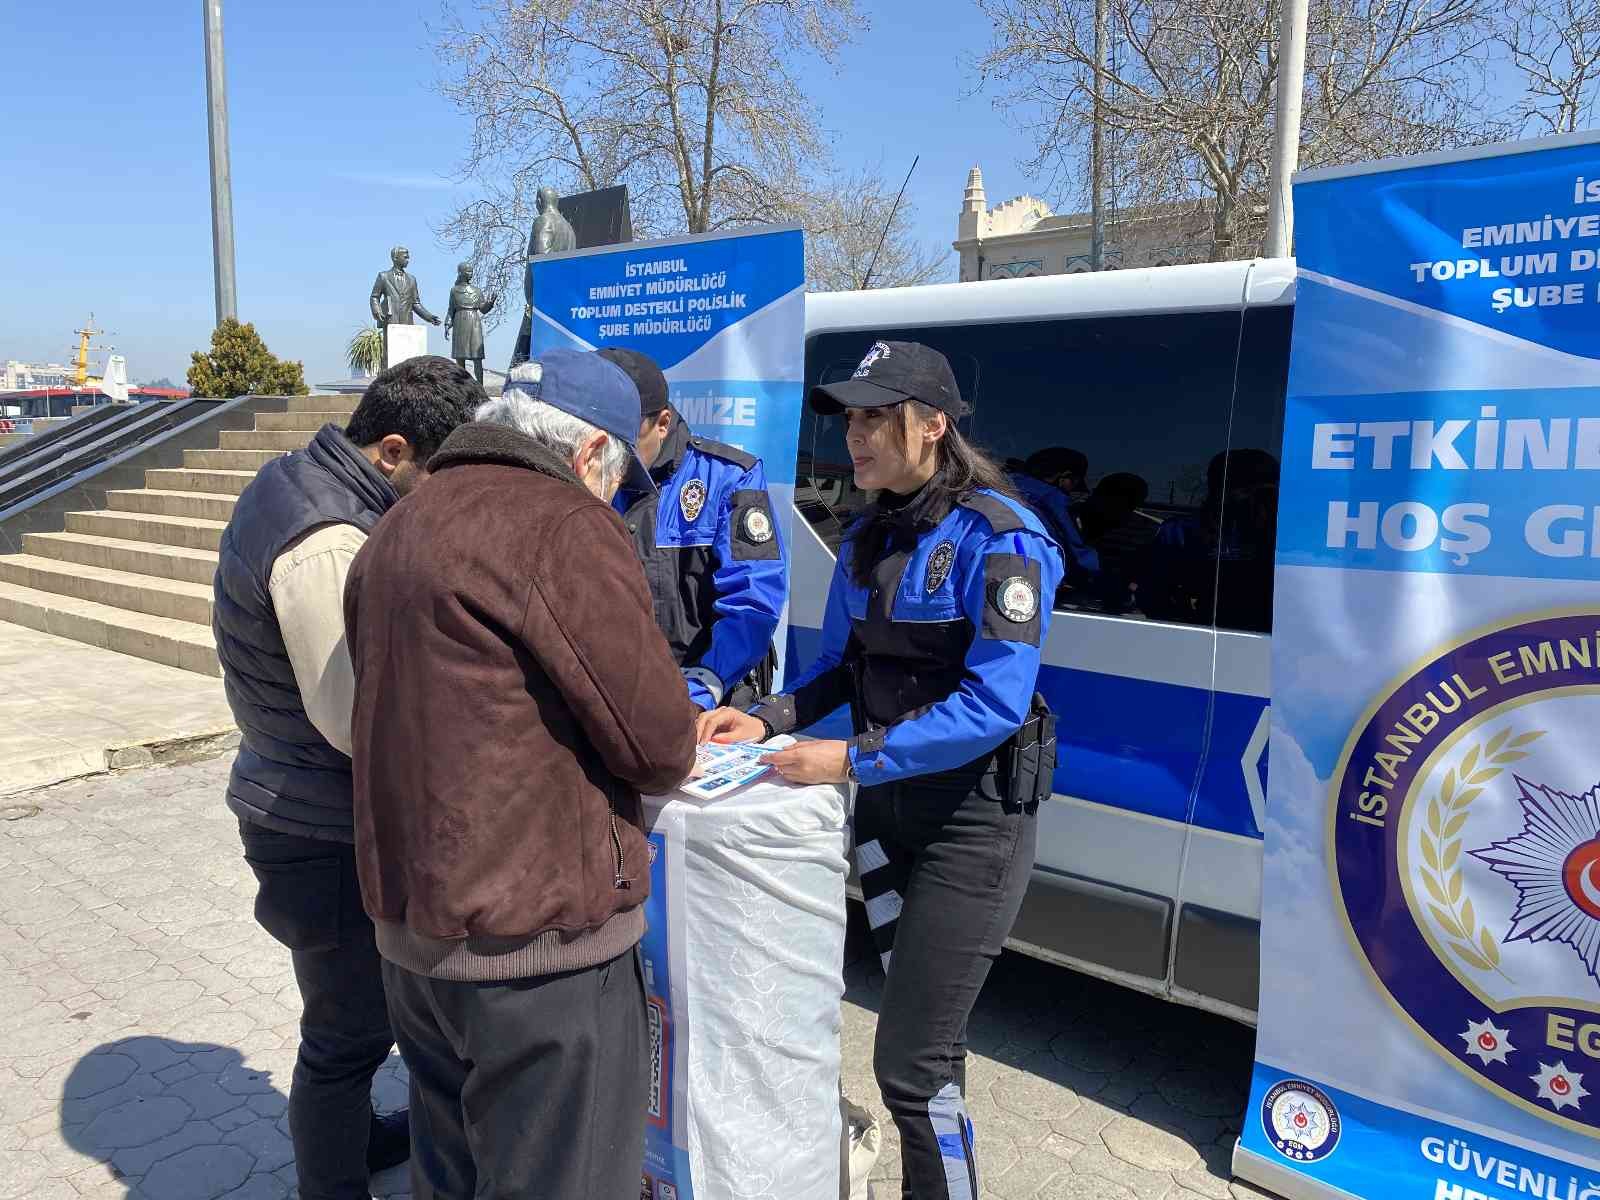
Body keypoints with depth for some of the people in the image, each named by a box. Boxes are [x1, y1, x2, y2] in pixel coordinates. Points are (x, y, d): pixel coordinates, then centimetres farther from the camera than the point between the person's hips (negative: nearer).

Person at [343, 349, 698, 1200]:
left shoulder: (397, 531, 12)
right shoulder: (563, 525, -17)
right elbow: (660, 745, -17)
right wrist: (672, 747, 6)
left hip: (411, 928, 9)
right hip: (539, 943, -9)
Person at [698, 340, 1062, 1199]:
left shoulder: (998, 540, -18)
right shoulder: (868, 538, 5)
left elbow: (994, 705, -25)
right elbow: (839, 668, 11)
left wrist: (856, 760, -27)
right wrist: (770, 720, -6)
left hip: (972, 814, -7)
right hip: (886, 802, 7)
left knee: (910, 1062, -3)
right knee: (924, 1030, 22)